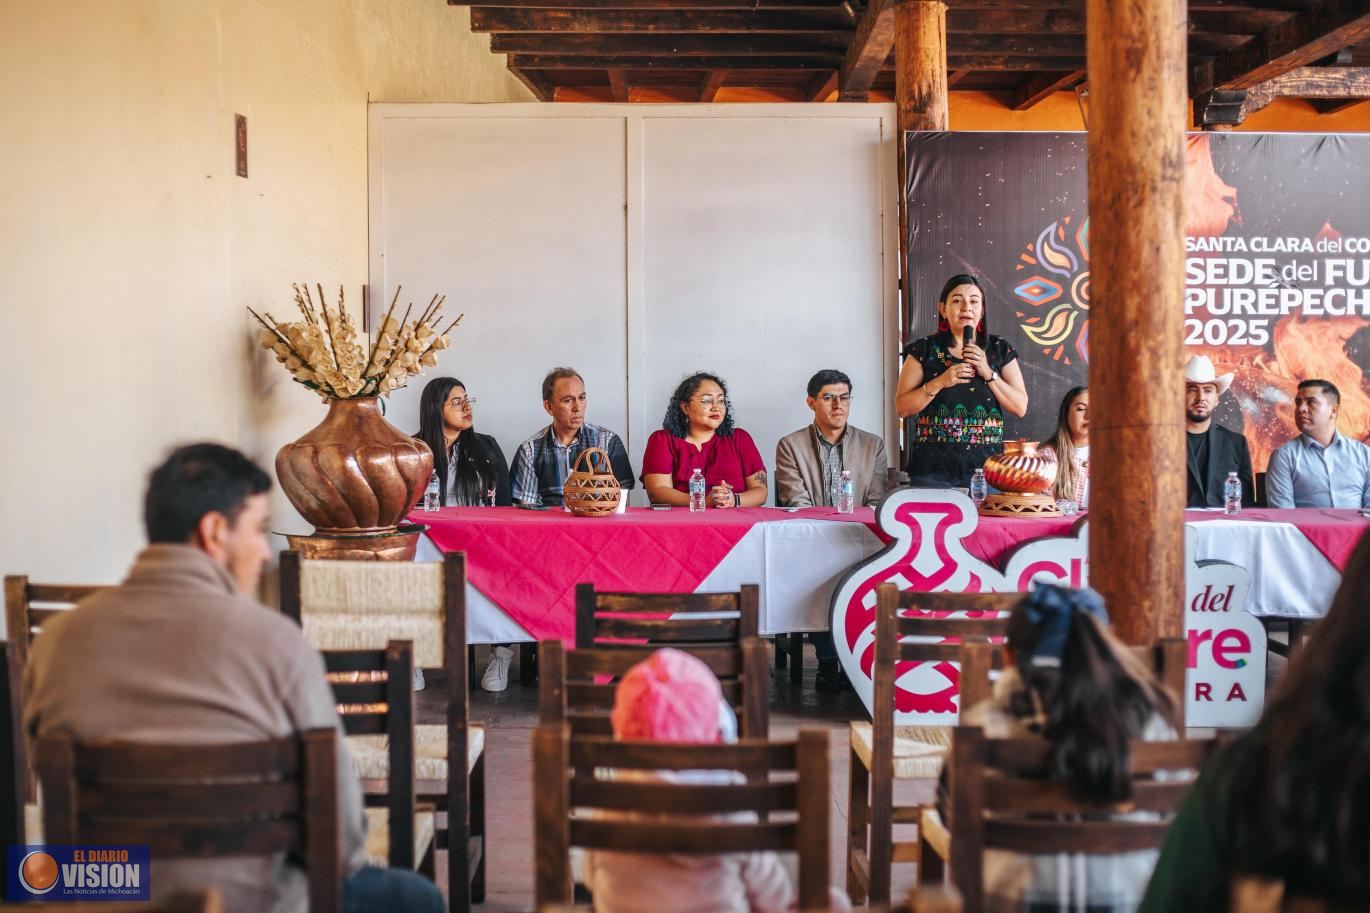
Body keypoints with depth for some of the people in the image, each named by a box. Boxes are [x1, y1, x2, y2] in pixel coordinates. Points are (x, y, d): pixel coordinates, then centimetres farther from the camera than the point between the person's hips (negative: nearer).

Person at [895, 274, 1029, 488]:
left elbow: (1020, 407, 5)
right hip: (933, 464, -1)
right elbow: (902, 408, 2)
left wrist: (988, 373, -7)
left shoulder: (1000, 350, 10)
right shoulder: (924, 350, 5)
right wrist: (939, 383, -11)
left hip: (985, 462, 1)